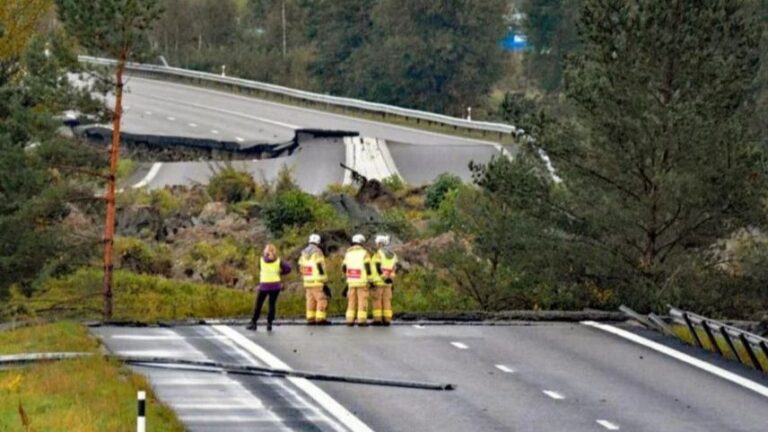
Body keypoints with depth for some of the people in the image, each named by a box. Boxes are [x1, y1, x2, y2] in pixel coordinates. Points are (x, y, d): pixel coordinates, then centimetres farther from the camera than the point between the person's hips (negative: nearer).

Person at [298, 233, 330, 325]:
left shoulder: (304, 253, 11)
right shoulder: (317, 252, -12)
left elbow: (301, 267, 13)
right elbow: (320, 267, -16)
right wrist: (324, 282, -11)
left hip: (307, 282, 7)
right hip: (317, 281, -7)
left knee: (311, 300, 11)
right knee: (322, 299, -5)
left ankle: (310, 319, 8)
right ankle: (320, 319, -10)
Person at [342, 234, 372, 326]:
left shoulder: (348, 253, 5)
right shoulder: (364, 253, -8)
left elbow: (344, 268, 7)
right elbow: (368, 267, -13)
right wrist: (370, 280, -4)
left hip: (351, 282, 4)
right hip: (362, 282, -4)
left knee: (351, 301, 10)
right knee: (362, 301, 0)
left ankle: (350, 320, 6)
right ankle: (361, 320, -3)